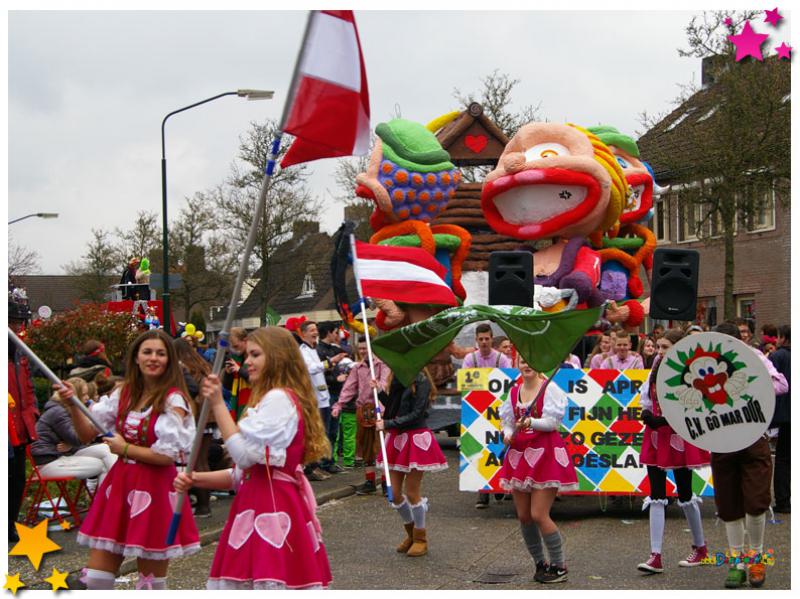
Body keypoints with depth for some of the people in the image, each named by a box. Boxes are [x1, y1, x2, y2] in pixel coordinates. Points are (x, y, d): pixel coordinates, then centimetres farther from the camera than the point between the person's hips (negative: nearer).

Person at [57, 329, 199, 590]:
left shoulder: (173, 400, -9)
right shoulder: (123, 394, 7)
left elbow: (168, 455, -15)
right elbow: (88, 433, 9)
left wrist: (125, 449, -9)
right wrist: (73, 406, -6)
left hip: (155, 490, -6)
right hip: (120, 484, 6)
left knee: (152, 581, 6)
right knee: (96, 578, 5)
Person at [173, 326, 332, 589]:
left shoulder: (279, 398, -10)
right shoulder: (271, 400, 23)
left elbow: (244, 454, -17)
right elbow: (245, 471, 20)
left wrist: (218, 404, -12)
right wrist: (197, 479, 7)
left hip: (272, 510, -11)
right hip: (259, 505, 11)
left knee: (272, 582, -13)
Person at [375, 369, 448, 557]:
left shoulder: (421, 381, -12)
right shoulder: (397, 380, 10)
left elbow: (416, 414, -16)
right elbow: (393, 407, 13)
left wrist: (388, 424, -17)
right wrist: (380, 392, 1)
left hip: (416, 440, -7)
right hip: (397, 438, 7)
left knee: (412, 492, -1)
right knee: (395, 493, 8)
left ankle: (421, 539, 15)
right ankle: (411, 534, 28)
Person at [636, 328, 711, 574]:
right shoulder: (657, 370, 9)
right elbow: (645, 394, 15)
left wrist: (663, 420, -23)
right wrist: (647, 413, -4)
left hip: (680, 438, -6)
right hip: (656, 439, 6)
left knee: (685, 496, 7)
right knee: (656, 498, 0)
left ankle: (700, 547, 28)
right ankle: (655, 556, -2)